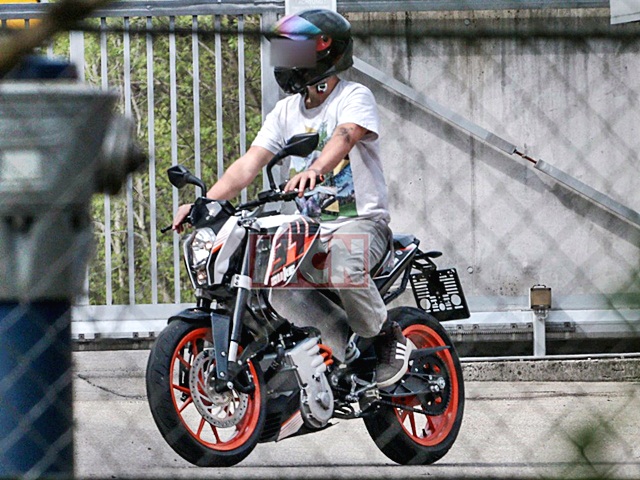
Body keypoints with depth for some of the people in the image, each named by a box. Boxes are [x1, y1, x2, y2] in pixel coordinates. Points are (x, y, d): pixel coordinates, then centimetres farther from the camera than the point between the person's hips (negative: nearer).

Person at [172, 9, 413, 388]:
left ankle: (390, 338, -15)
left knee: (343, 266, -39)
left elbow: (345, 136, -30)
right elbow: (250, 164, 5)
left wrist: (315, 169, -52)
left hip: (361, 220, -6)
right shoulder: (287, 111, 14)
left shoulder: (355, 97, -6)